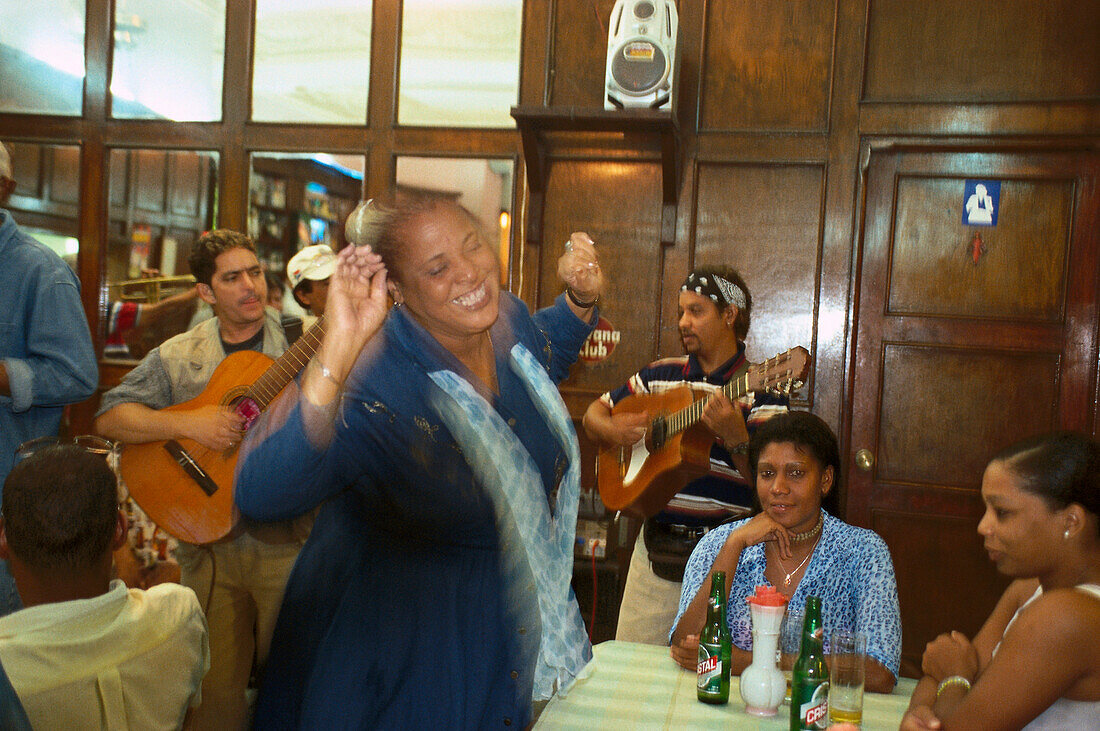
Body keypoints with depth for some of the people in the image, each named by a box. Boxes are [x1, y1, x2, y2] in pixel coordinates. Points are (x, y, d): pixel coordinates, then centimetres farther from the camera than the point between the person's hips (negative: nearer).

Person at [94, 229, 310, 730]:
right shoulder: (177, 358, 4)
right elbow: (110, 418, -2)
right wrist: (190, 424, -16)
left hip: (287, 539, -1)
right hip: (209, 544, 2)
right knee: (215, 686, 12)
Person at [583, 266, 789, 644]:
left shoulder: (759, 390, -5)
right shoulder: (660, 375, 10)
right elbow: (595, 412, 19)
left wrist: (735, 438, -30)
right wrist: (611, 429, -3)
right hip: (655, 547, 5)